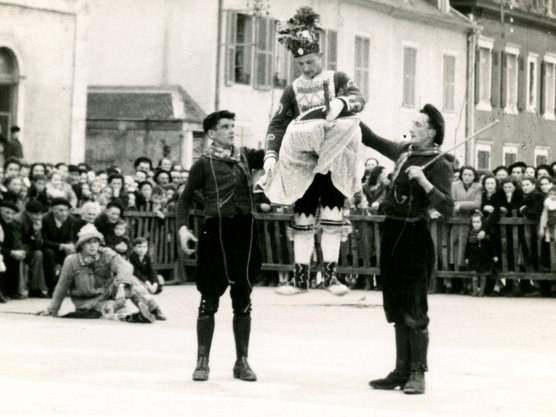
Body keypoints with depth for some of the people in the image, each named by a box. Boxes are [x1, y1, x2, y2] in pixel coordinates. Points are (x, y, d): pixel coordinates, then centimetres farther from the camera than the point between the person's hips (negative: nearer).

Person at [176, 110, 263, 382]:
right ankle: (202, 361, 9)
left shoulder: (246, 157, 11)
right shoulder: (204, 164, 0)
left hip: (244, 231, 4)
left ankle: (242, 361, 17)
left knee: (242, 301, 9)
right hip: (216, 231, -4)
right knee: (209, 299, 1)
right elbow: (186, 198, -1)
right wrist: (182, 227, -13)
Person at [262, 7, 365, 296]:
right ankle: (300, 277, 9)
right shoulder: (292, 91, 8)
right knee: (302, 219, 4)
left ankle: (330, 274, 2)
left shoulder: (337, 79, 3)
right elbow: (277, 124, 4)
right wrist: (271, 155, -10)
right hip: (303, 163, 2)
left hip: (334, 161, -2)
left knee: (332, 217, -3)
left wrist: (340, 103, -37)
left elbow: (358, 99, -15)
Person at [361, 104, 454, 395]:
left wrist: (424, 182, -26)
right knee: (396, 309, 12)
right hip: (392, 232, 7)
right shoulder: (404, 152, 11)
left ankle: (417, 374, 2)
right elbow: (372, 140, 26)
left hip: (414, 237, -7)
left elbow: (447, 209, -18)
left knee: (414, 311, -4)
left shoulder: (439, 165, -9)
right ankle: (402, 370, 19)